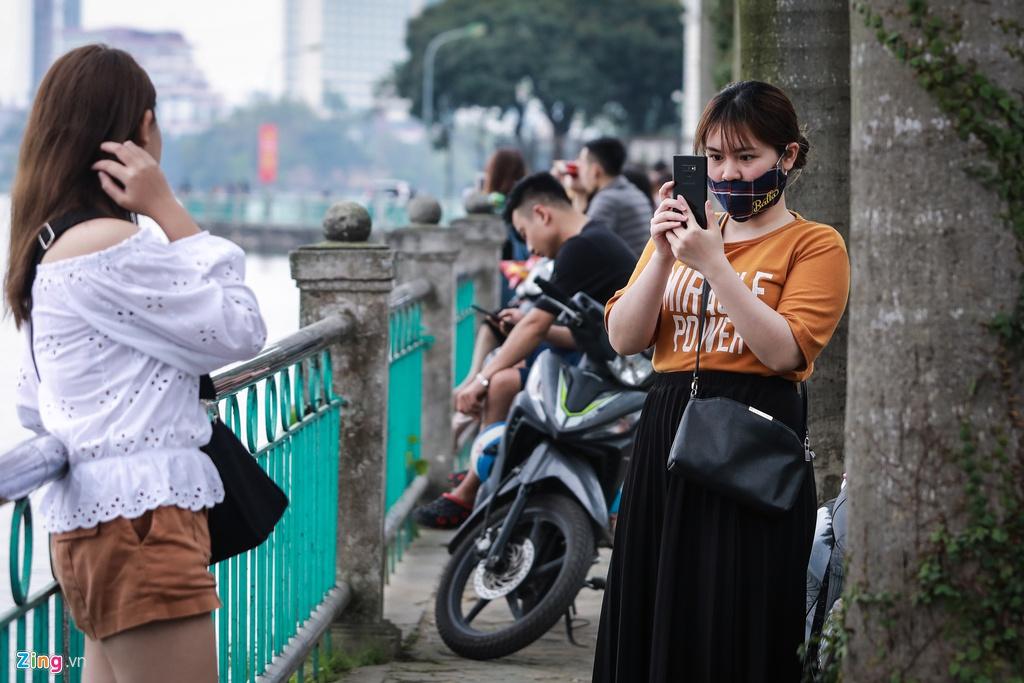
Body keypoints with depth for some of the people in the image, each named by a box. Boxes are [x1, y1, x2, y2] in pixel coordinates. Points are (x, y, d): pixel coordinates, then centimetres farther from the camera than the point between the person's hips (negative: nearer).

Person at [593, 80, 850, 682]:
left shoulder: (815, 244, -1)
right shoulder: (686, 231, 15)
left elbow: (784, 351, -15)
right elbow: (624, 338, 5)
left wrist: (714, 264, -18)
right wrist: (663, 257, -9)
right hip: (665, 431, 5)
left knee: (734, 631, 0)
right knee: (656, 621, 9)